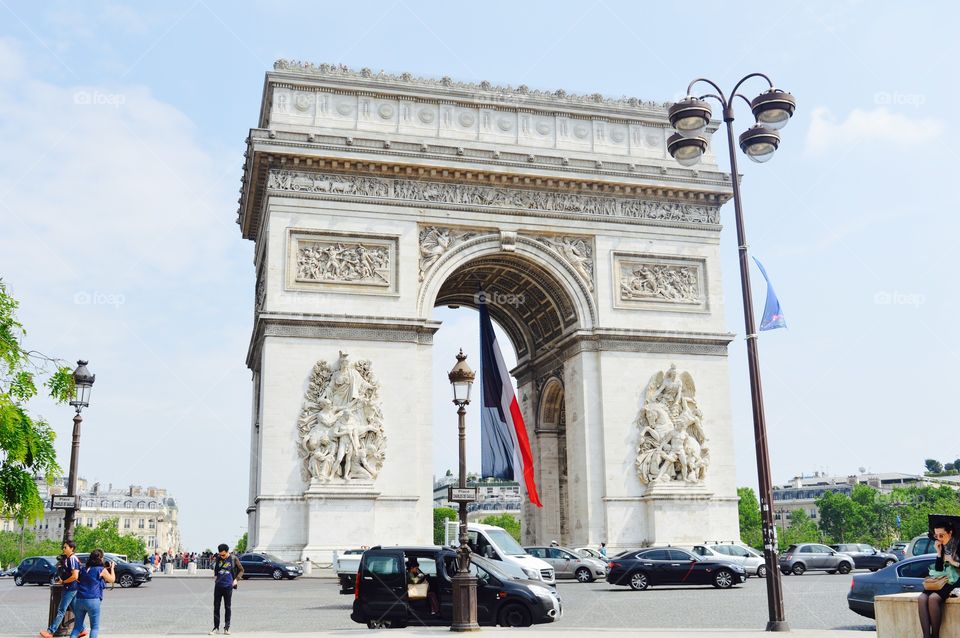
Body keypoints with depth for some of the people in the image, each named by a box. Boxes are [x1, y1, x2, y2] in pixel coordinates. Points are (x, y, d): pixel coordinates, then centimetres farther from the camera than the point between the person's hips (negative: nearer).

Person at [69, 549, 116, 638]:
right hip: (93, 600, -5)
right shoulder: (101, 570, -4)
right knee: (95, 627, 5)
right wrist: (112, 568, 25)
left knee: (77, 626, 13)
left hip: (79, 600, 5)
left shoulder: (84, 569, 12)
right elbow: (112, 579, 8)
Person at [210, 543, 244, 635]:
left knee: (227, 607, 4)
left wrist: (236, 579, -5)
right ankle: (216, 627, 12)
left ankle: (227, 627, 12)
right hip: (218, 586, 3)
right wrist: (215, 576, 8)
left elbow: (241, 570, 6)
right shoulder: (217, 558, 3)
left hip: (228, 586, -2)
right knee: (216, 607, 4)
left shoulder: (233, 559, -5)